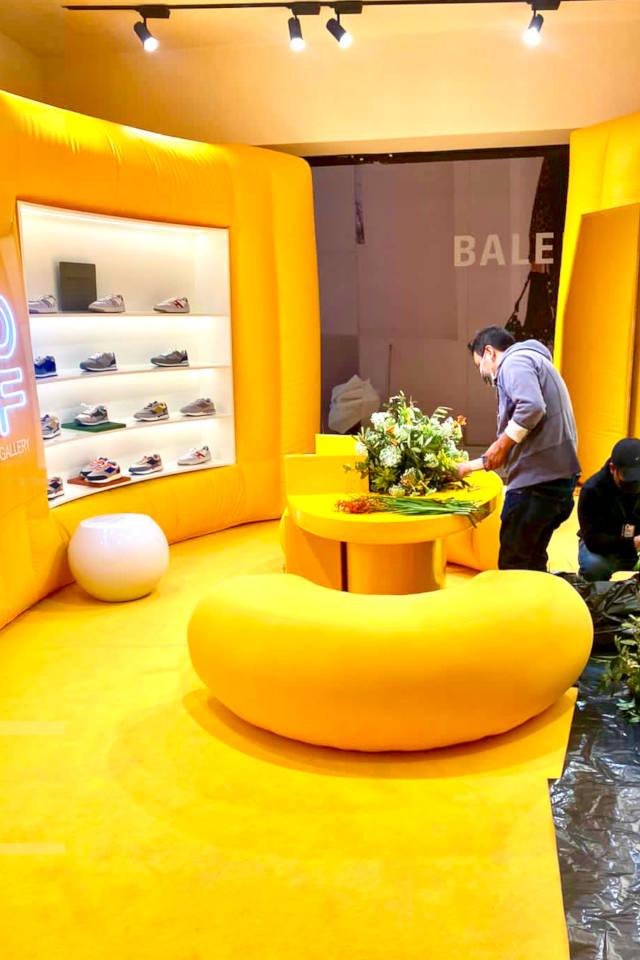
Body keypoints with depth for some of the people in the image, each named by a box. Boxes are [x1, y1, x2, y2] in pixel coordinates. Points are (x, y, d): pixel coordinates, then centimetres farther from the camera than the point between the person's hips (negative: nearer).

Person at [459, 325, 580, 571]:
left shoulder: (514, 361, -4)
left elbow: (531, 407, -26)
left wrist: (501, 444, -12)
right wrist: (472, 466, 33)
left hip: (536, 479, -10)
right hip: (561, 475, 10)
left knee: (512, 564, -3)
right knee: (533, 562, 16)